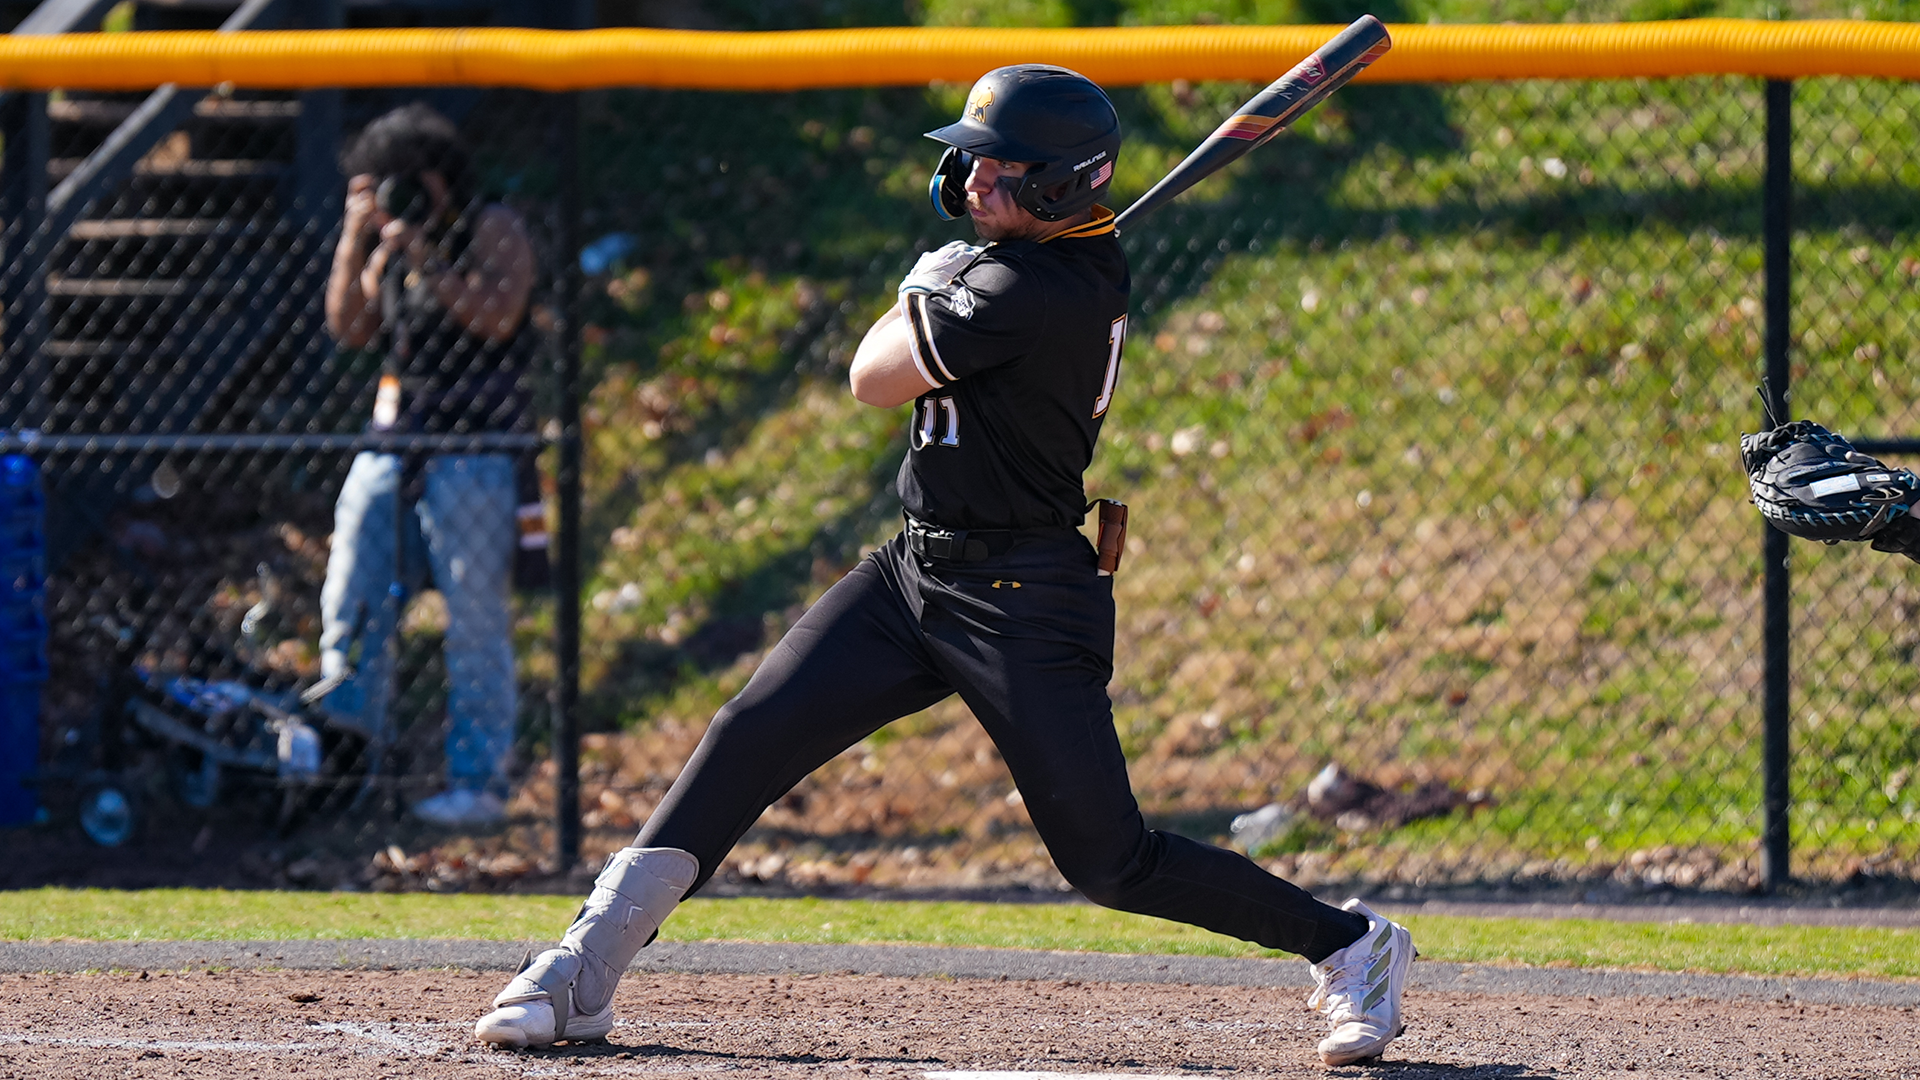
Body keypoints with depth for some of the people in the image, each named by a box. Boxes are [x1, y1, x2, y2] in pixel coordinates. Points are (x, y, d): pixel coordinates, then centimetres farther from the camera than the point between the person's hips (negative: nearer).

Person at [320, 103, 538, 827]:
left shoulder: (493, 231, -2)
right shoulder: (389, 242, 16)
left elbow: (496, 316, -17)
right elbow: (350, 327, 9)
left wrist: (421, 257, -18)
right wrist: (355, 243, 0)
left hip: (473, 446, -7)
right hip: (393, 435, 7)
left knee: (475, 615, -6)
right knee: (351, 599, 2)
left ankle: (479, 779, -4)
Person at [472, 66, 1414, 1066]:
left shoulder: (1038, 292, -24)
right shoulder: (1089, 260, 7)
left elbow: (873, 378, -13)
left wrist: (926, 294, 3)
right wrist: (931, 284, 10)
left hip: (1024, 605, -9)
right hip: (917, 571, 9)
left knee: (1108, 860, -4)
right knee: (751, 737, -3)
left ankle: (1349, 944, 13)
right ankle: (582, 972, -3)